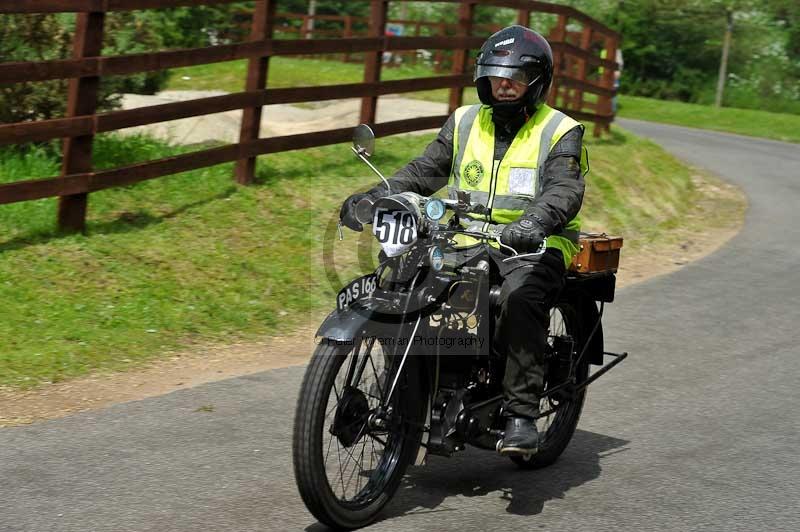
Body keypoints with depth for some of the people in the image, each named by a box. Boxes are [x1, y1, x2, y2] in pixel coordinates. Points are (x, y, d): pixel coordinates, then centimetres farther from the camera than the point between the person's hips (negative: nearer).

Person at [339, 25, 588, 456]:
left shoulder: (560, 132, 0)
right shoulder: (464, 122, 15)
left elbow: (565, 191, -15)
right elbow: (425, 170, 11)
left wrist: (536, 222, -38)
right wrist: (373, 197, -6)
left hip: (532, 244, -5)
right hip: (466, 239, 5)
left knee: (519, 299, -36)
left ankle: (521, 413, -31)